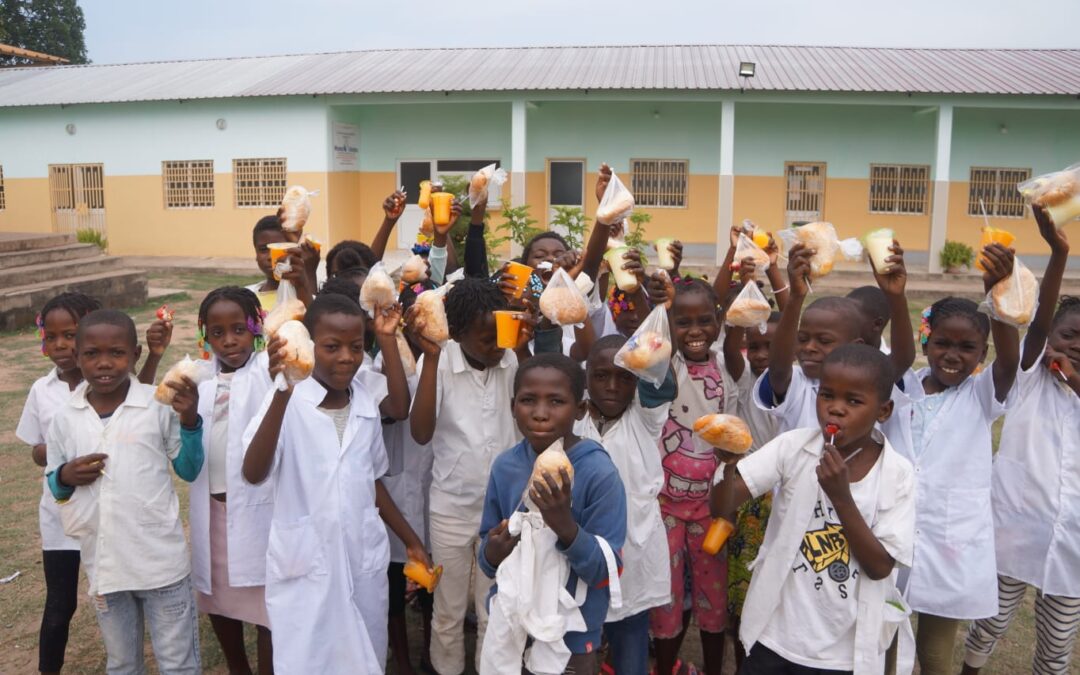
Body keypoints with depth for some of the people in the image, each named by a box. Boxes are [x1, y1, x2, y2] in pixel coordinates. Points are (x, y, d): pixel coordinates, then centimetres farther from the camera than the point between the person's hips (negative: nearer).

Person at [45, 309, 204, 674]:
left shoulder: (160, 405, -9)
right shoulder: (64, 418, -1)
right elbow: (53, 484, 10)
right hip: (103, 564, 3)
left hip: (161, 561, -3)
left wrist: (189, 421, -17)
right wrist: (66, 477, -13)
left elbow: (188, 471, -2)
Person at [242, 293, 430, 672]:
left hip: (364, 564, 4)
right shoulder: (288, 403, -14)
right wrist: (282, 394, -40)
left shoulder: (367, 407, 1)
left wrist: (412, 541, 16)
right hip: (303, 569, -4)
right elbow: (253, 474, -29)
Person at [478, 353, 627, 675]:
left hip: (569, 635, -3)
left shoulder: (600, 473, -19)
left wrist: (565, 525, -31)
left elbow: (605, 573, -17)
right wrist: (492, 554, -19)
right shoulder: (505, 466, -7)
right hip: (509, 625, 4)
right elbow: (488, 559, 3)